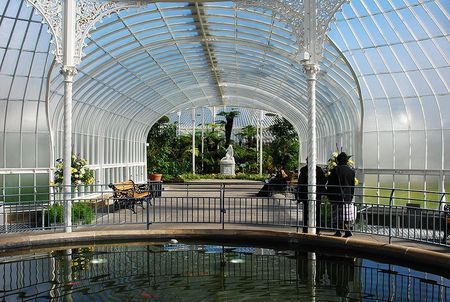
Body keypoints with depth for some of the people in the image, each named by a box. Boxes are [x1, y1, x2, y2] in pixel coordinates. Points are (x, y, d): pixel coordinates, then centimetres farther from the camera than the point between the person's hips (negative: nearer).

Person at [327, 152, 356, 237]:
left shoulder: (335, 170, -7)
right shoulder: (351, 171, 4)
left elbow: (330, 184, -4)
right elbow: (353, 186, 9)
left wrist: (329, 196, 5)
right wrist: (351, 196, 17)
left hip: (337, 196, -3)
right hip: (347, 197, 3)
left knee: (337, 215, 2)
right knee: (346, 215, 10)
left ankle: (338, 232, 4)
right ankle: (347, 230, 4)